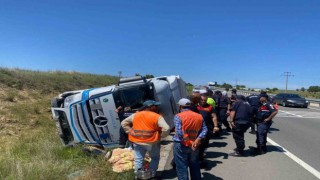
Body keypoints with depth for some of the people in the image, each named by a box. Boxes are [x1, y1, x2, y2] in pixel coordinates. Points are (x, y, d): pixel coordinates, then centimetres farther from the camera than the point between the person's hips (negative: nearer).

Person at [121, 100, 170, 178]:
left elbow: (124, 123, 8)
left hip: (137, 142, 3)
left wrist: (131, 132, 4)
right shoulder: (157, 117, -11)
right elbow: (166, 129, -21)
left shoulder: (135, 115, 4)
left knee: (138, 159, 15)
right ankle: (152, 175, 19)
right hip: (151, 142, -3)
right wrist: (160, 135, -5)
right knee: (155, 158, 19)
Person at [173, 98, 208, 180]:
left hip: (181, 145, -5)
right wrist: (197, 140, -10)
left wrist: (187, 142, -12)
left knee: (181, 167, 7)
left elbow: (179, 132, -21)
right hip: (195, 145, 5)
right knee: (195, 166, 20)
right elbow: (204, 129, -2)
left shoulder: (178, 116, -11)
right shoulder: (199, 116, 4)